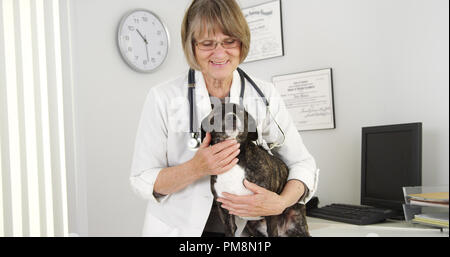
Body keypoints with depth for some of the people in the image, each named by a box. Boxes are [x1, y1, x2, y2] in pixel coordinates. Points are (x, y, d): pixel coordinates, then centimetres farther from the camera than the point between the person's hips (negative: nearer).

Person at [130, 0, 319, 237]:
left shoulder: (264, 95, -7)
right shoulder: (163, 98, -13)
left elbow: (303, 164, -4)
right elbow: (141, 181, -12)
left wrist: (280, 203, -23)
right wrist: (196, 168, -28)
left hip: (243, 225, 2)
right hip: (177, 227, -1)